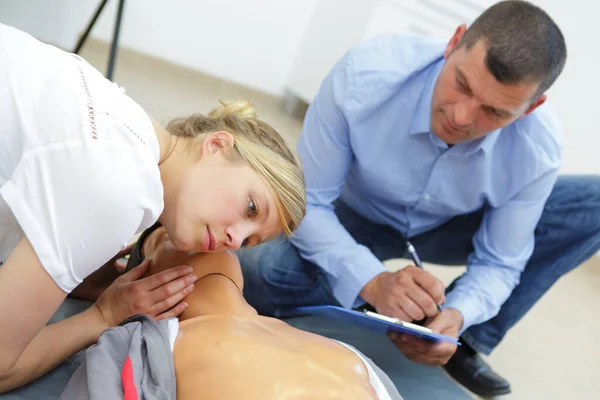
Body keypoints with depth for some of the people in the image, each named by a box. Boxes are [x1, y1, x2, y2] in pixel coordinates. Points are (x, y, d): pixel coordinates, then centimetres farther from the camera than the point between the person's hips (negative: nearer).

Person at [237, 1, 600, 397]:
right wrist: (374, 283, -43)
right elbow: (305, 202, -27)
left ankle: (465, 341, -7)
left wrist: (457, 316, -37)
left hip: (447, 231, 3)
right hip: (356, 221, -2)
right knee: (260, 275, -34)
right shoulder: (365, 74, -34)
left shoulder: (538, 150, -27)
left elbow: (497, 263, -15)